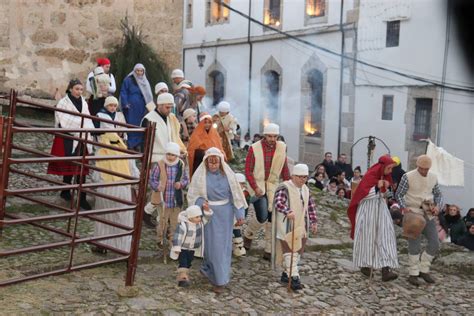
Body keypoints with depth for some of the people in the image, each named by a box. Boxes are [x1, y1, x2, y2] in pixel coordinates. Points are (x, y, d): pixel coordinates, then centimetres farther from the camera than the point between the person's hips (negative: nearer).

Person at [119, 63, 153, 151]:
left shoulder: (145, 82, 16)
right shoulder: (128, 80, -1)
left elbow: (148, 95, 20)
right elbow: (123, 93, -4)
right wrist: (125, 104, -14)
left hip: (142, 109, 5)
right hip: (132, 109, -5)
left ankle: (139, 145, 11)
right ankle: (131, 145, 1)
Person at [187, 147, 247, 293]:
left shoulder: (227, 173, -3)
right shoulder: (200, 175, -9)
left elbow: (235, 194, 2)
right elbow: (192, 195, -1)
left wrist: (240, 214, 0)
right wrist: (201, 203, -21)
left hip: (225, 213, 3)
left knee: (224, 244, 9)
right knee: (213, 244, 0)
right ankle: (218, 279, 11)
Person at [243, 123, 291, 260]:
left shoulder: (282, 147, -1)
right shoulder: (254, 148, -10)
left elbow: (285, 169, 7)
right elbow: (248, 170, -8)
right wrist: (255, 187, -16)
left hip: (273, 187, 4)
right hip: (258, 186, -4)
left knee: (273, 219, 4)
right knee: (262, 217, -15)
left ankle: (269, 251, 16)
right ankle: (248, 235, 17)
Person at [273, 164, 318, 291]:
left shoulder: (305, 189, 12)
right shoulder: (284, 187, -12)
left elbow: (311, 206, 20)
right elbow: (278, 203, -25)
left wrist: (314, 222, 15)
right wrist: (288, 212, -42)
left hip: (301, 227, 8)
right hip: (287, 227, -8)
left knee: (297, 251, 11)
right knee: (290, 251, -8)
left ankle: (286, 274, 22)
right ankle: (294, 277, -9)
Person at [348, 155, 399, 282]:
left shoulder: (385, 176, 6)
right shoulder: (370, 175, -14)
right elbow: (361, 193, -17)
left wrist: (386, 186, -5)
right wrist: (377, 187, -24)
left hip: (381, 207, 6)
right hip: (368, 208, -6)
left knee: (384, 235, -7)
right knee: (367, 236, 4)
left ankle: (385, 270, -13)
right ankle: (365, 265, 21)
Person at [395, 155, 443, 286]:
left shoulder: (433, 177, 6)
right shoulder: (408, 177, -9)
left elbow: (438, 194, 16)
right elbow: (399, 195, -6)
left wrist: (437, 206, -3)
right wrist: (404, 207, -21)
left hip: (428, 214, 5)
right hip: (413, 214, -5)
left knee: (434, 244, 4)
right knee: (415, 245, -4)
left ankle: (423, 270, 21)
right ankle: (413, 274, 9)